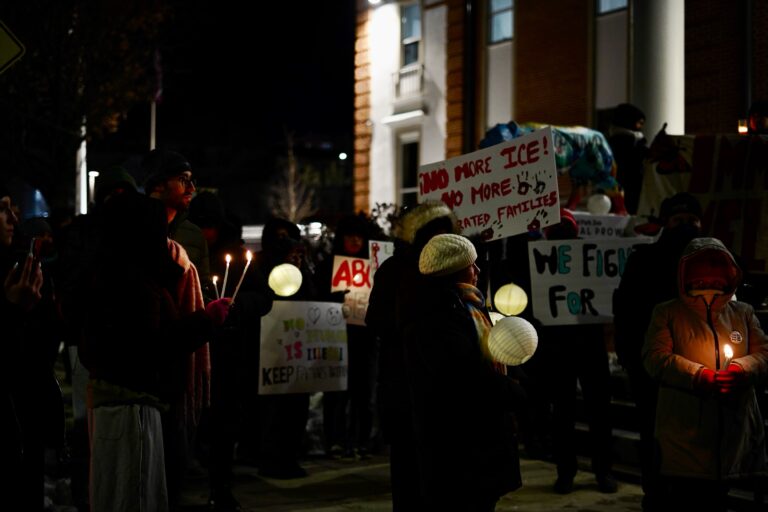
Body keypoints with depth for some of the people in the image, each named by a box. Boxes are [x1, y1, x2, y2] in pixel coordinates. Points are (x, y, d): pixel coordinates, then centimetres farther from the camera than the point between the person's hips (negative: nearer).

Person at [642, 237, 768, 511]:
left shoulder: (743, 313, 17)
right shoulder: (667, 313, 6)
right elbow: (656, 359, -6)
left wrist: (742, 368, -13)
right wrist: (700, 377, -17)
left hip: (735, 434, 3)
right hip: (685, 434, -3)